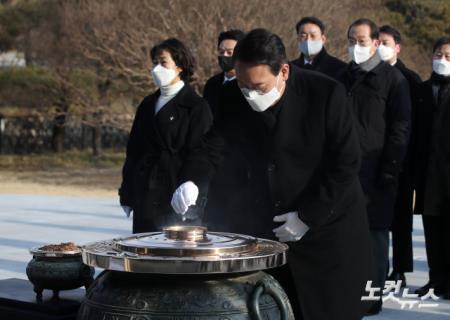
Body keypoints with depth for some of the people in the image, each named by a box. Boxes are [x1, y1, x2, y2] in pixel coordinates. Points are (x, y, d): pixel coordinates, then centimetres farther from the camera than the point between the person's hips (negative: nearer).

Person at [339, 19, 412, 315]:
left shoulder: (392, 77, 0)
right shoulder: (344, 77, 15)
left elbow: (400, 128, -4)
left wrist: (389, 171, -11)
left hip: (376, 172, -4)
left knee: (375, 233, -1)